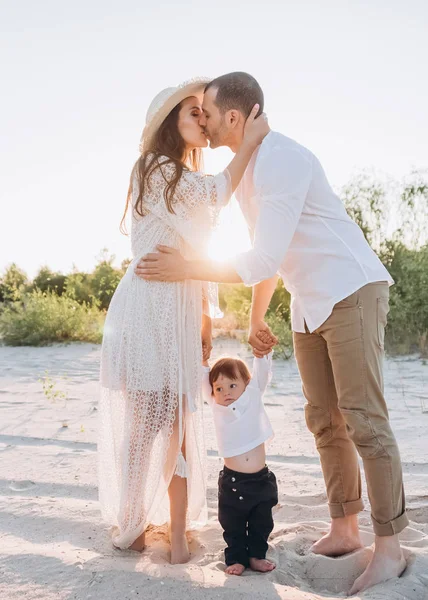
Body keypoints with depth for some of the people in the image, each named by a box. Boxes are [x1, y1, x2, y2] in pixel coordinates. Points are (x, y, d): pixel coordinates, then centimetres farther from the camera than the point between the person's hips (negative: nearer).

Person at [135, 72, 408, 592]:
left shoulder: (283, 160, -21)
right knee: (324, 422, 8)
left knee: (363, 420, -8)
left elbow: (264, 262, -24)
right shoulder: (241, 173, 10)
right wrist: (255, 319, 20)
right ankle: (343, 531, 18)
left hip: (351, 292, -9)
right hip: (309, 304, 9)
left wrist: (184, 270, -17)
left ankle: (389, 547, 3)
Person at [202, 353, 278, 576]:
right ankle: (236, 558, 27)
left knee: (262, 522, 14)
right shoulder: (216, 406, -2)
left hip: (261, 479, 1)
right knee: (233, 524, 10)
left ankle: (256, 555, 31)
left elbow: (262, 370, -8)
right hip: (232, 480, 0)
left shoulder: (254, 395, -2)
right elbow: (204, 378, -5)